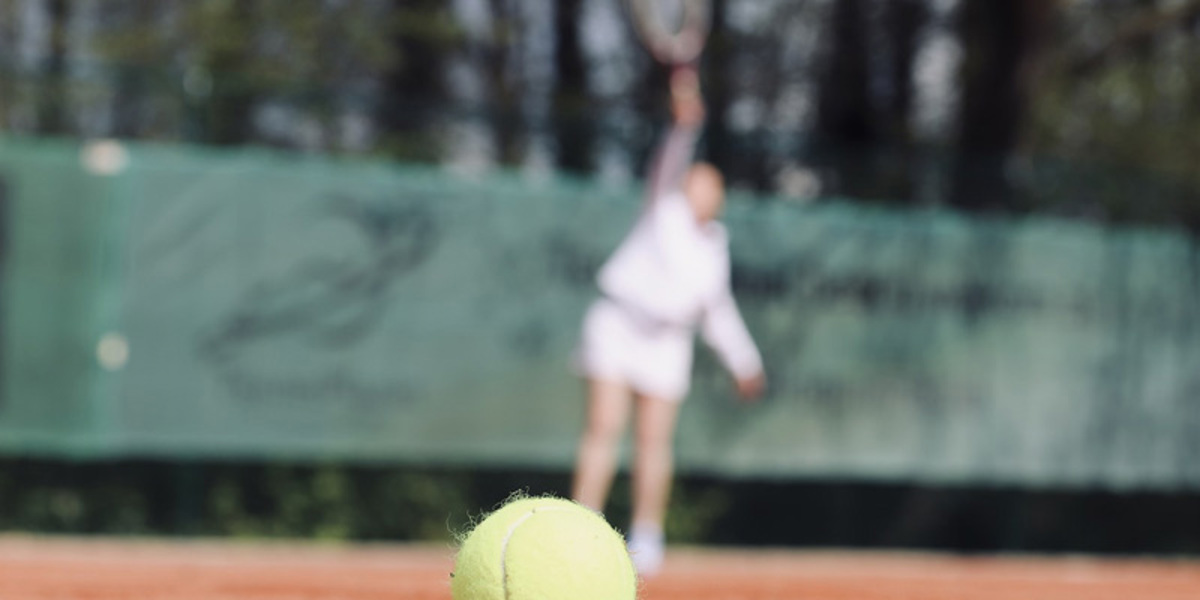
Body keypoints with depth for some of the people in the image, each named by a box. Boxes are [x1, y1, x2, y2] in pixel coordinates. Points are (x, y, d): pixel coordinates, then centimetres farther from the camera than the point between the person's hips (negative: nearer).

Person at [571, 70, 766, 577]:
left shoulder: (714, 242, 14)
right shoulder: (666, 207, 1)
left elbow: (718, 309, 22)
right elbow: (668, 165, -19)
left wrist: (743, 362, 20)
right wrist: (685, 125, -37)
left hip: (667, 340, 4)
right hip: (617, 322, -4)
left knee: (654, 440, 0)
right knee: (604, 428, -12)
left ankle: (646, 537, 12)